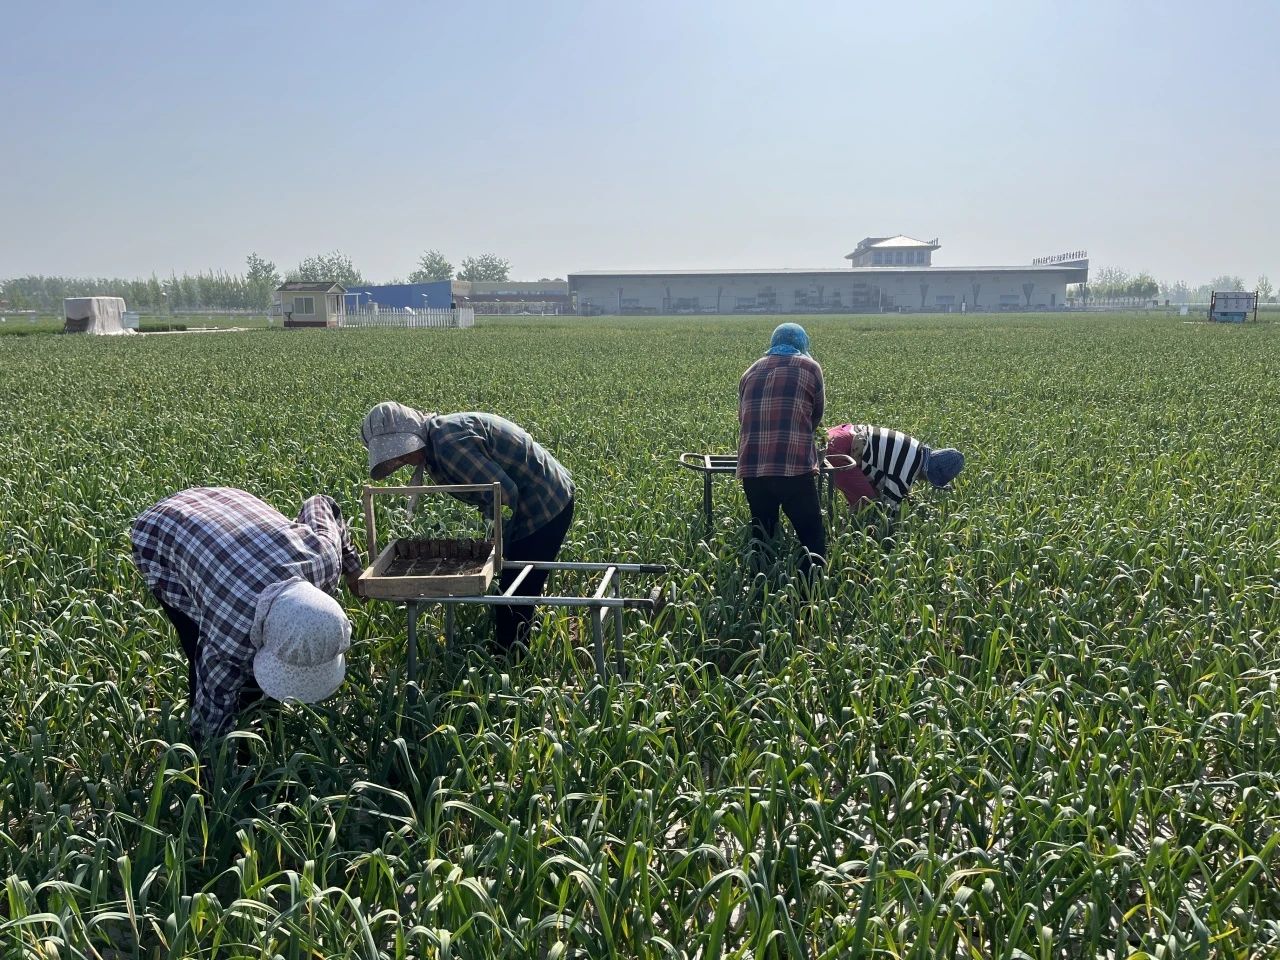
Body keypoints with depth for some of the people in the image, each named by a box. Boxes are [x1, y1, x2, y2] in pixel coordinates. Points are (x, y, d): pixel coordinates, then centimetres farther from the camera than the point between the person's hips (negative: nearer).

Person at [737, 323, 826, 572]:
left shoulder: (751, 371, 19)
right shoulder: (809, 367, 8)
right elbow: (818, 413, 19)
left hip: (751, 469, 4)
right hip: (794, 467, -4)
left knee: (760, 538, 18)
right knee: (813, 539, 6)